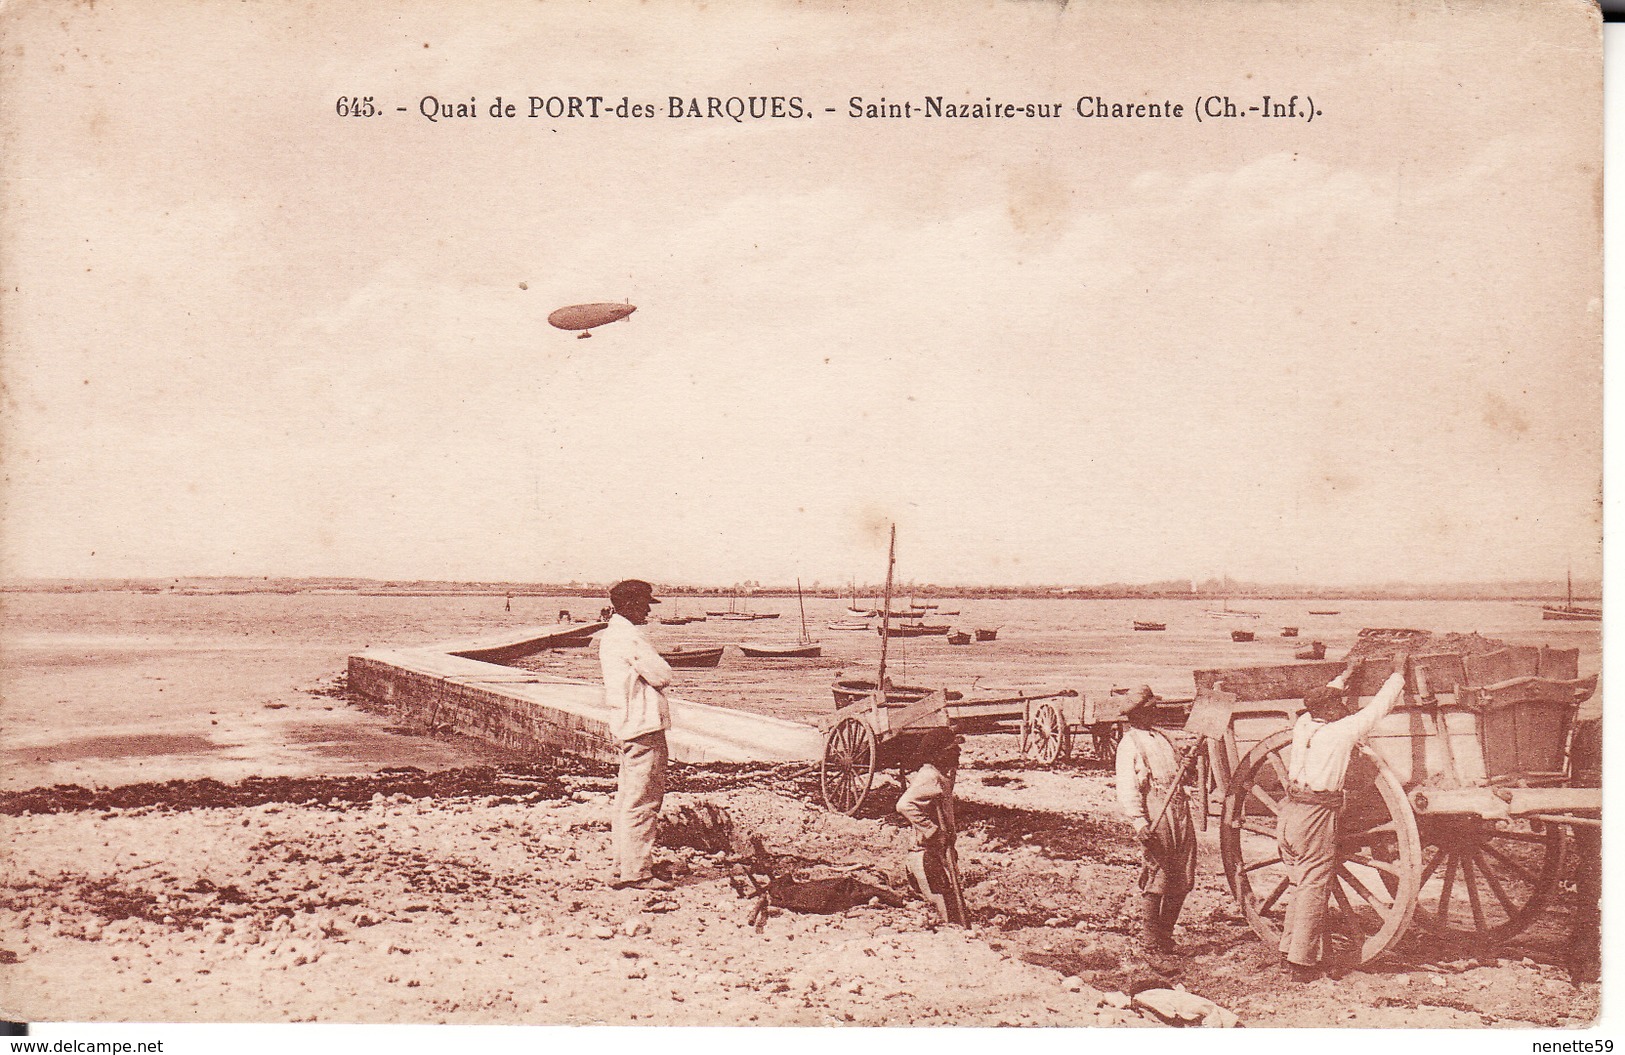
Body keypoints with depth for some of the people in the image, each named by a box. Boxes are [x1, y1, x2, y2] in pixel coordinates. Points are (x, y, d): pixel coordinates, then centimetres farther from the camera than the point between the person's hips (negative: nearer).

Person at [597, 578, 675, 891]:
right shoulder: (629, 638, -17)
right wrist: (658, 664, 1)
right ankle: (637, 871, -5)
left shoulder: (609, 635, 16)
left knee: (628, 799, 15)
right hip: (643, 725, -11)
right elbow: (662, 676, -16)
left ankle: (624, 867, 21)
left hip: (625, 724, 11)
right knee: (643, 801, -7)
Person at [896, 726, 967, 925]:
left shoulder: (942, 775, 13)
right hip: (930, 856, -10)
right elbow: (904, 805, -33)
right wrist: (932, 832, -27)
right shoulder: (929, 777, -18)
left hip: (942, 852, 10)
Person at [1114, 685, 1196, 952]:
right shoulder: (1129, 745, -3)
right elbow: (1126, 790, -12)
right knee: (1156, 879, -6)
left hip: (1180, 810, 7)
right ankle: (1151, 940, 4)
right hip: (1155, 813, -7)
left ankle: (1166, 934, 20)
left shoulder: (1161, 736, 20)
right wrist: (1139, 823, -23)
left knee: (1182, 880, 8)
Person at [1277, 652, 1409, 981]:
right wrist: (1398, 672, 14)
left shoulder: (1303, 724, 7)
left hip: (1289, 813, 7)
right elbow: (1377, 708, 1)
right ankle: (1303, 962, 4)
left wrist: (1345, 675, 38)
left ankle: (1290, 948, 23)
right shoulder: (1341, 732, -10)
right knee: (1314, 888, 0)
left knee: (1302, 884, 18)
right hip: (1317, 817, -7)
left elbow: (1323, 699, 29)